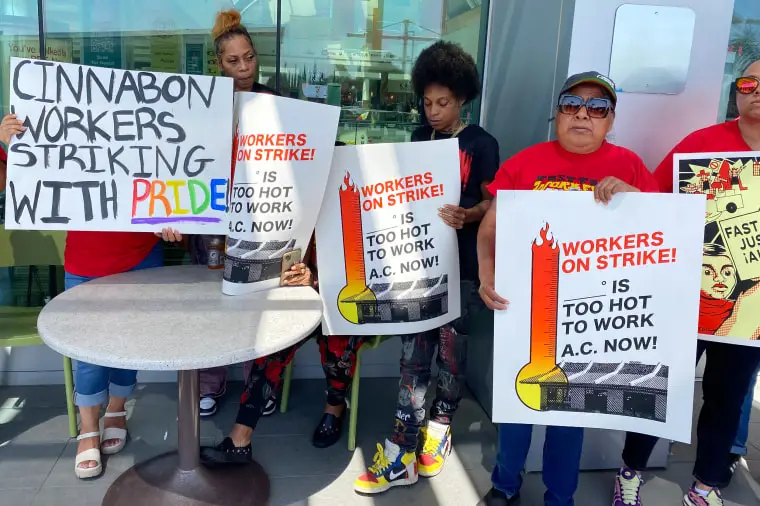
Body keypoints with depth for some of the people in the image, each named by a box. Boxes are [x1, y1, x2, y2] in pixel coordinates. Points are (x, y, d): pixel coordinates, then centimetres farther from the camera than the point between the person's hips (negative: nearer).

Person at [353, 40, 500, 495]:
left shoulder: (482, 144, -2)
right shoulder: (419, 139, 11)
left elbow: (493, 204, -4)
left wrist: (466, 216, -24)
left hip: (462, 261, -3)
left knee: (451, 344, 5)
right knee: (414, 348, 2)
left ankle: (440, 427, 28)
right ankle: (402, 453, 7)